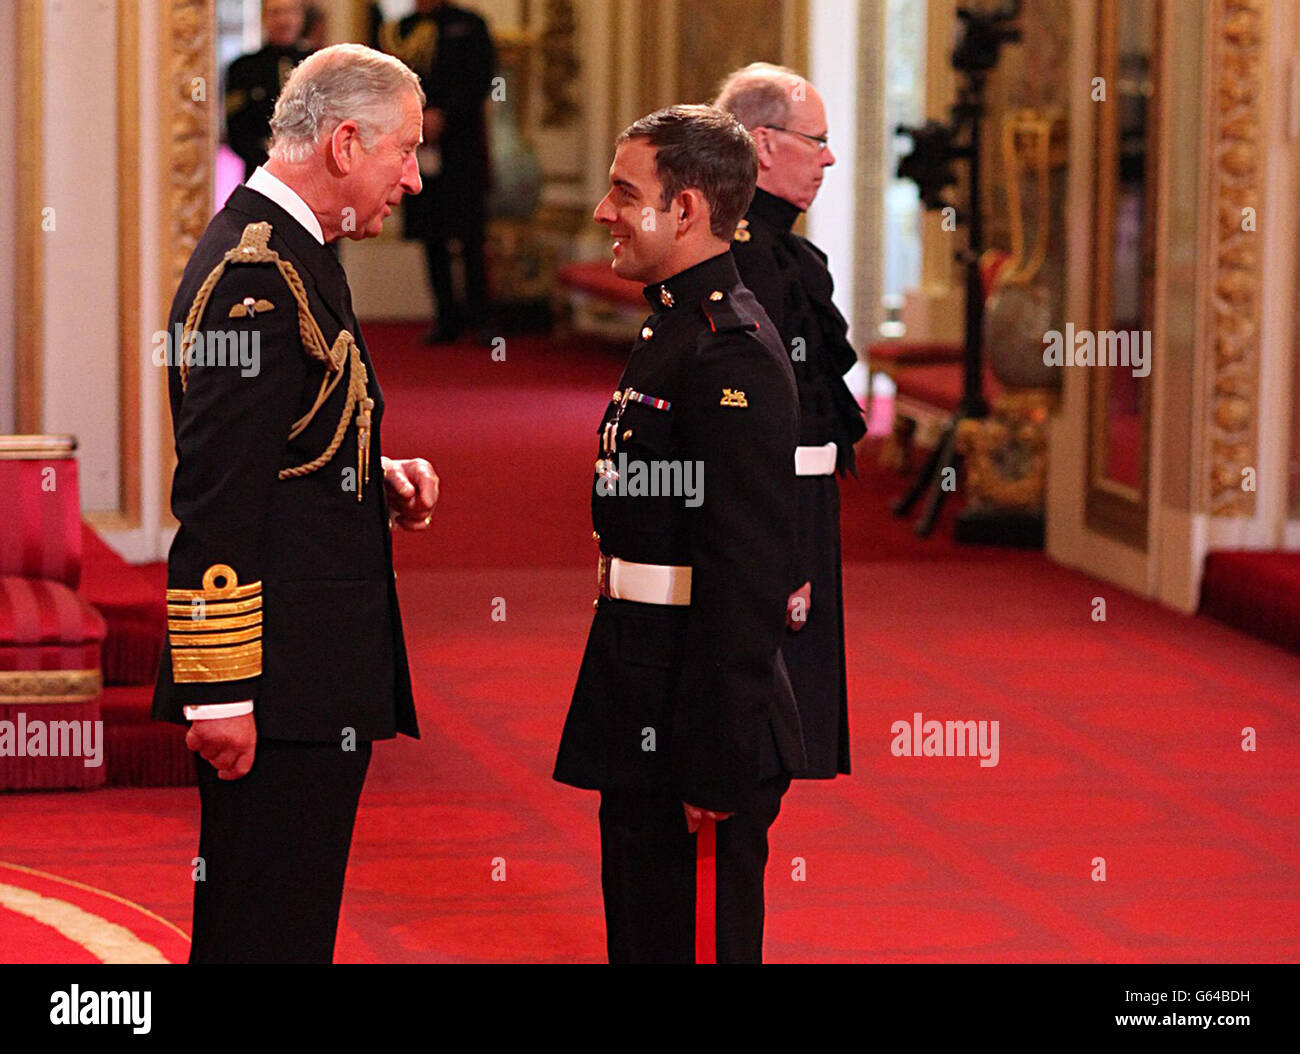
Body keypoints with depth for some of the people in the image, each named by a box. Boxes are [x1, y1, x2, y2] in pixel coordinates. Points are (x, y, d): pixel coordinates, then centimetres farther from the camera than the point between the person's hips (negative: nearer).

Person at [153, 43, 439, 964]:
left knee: (292, 919, 14)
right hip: (280, 685, -11)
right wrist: (221, 692, -22)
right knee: (264, 930, -6)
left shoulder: (290, 257, 16)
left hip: (317, 676, 11)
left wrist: (379, 480, 8)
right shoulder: (257, 275, -17)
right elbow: (219, 495, -21)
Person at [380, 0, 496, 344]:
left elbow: (480, 81, -6)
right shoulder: (397, 31, 12)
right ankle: (446, 318, 11)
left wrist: (442, 115, -15)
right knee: (432, 236, 5)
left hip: (462, 145, -3)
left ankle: (478, 316, 0)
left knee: (470, 235, -7)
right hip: (419, 147, 3)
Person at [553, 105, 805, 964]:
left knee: (691, 940, -3)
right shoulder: (677, 327, 14)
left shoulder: (731, 353, -18)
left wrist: (716, 765, -23)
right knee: (641, 934, 17)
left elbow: (749, 572, -22)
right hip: (648, 719, 10)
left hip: (697, 724, -10)